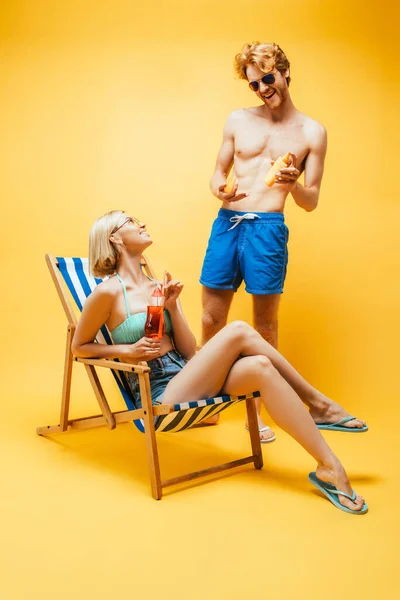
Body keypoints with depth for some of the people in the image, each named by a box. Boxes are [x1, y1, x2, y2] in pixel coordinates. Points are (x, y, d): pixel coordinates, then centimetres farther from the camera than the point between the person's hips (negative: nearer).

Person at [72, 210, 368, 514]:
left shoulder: (159, 287, 14)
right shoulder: (109, 291, -4)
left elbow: (190, 352, 10)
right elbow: (79, 346, 5)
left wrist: (172, 305, -3)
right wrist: (128, 349, -9)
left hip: (187, 378, 6)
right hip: (160, 395, -6)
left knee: (261, 367, -24)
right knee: (238, 331, -25)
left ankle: (330, 466, -18)